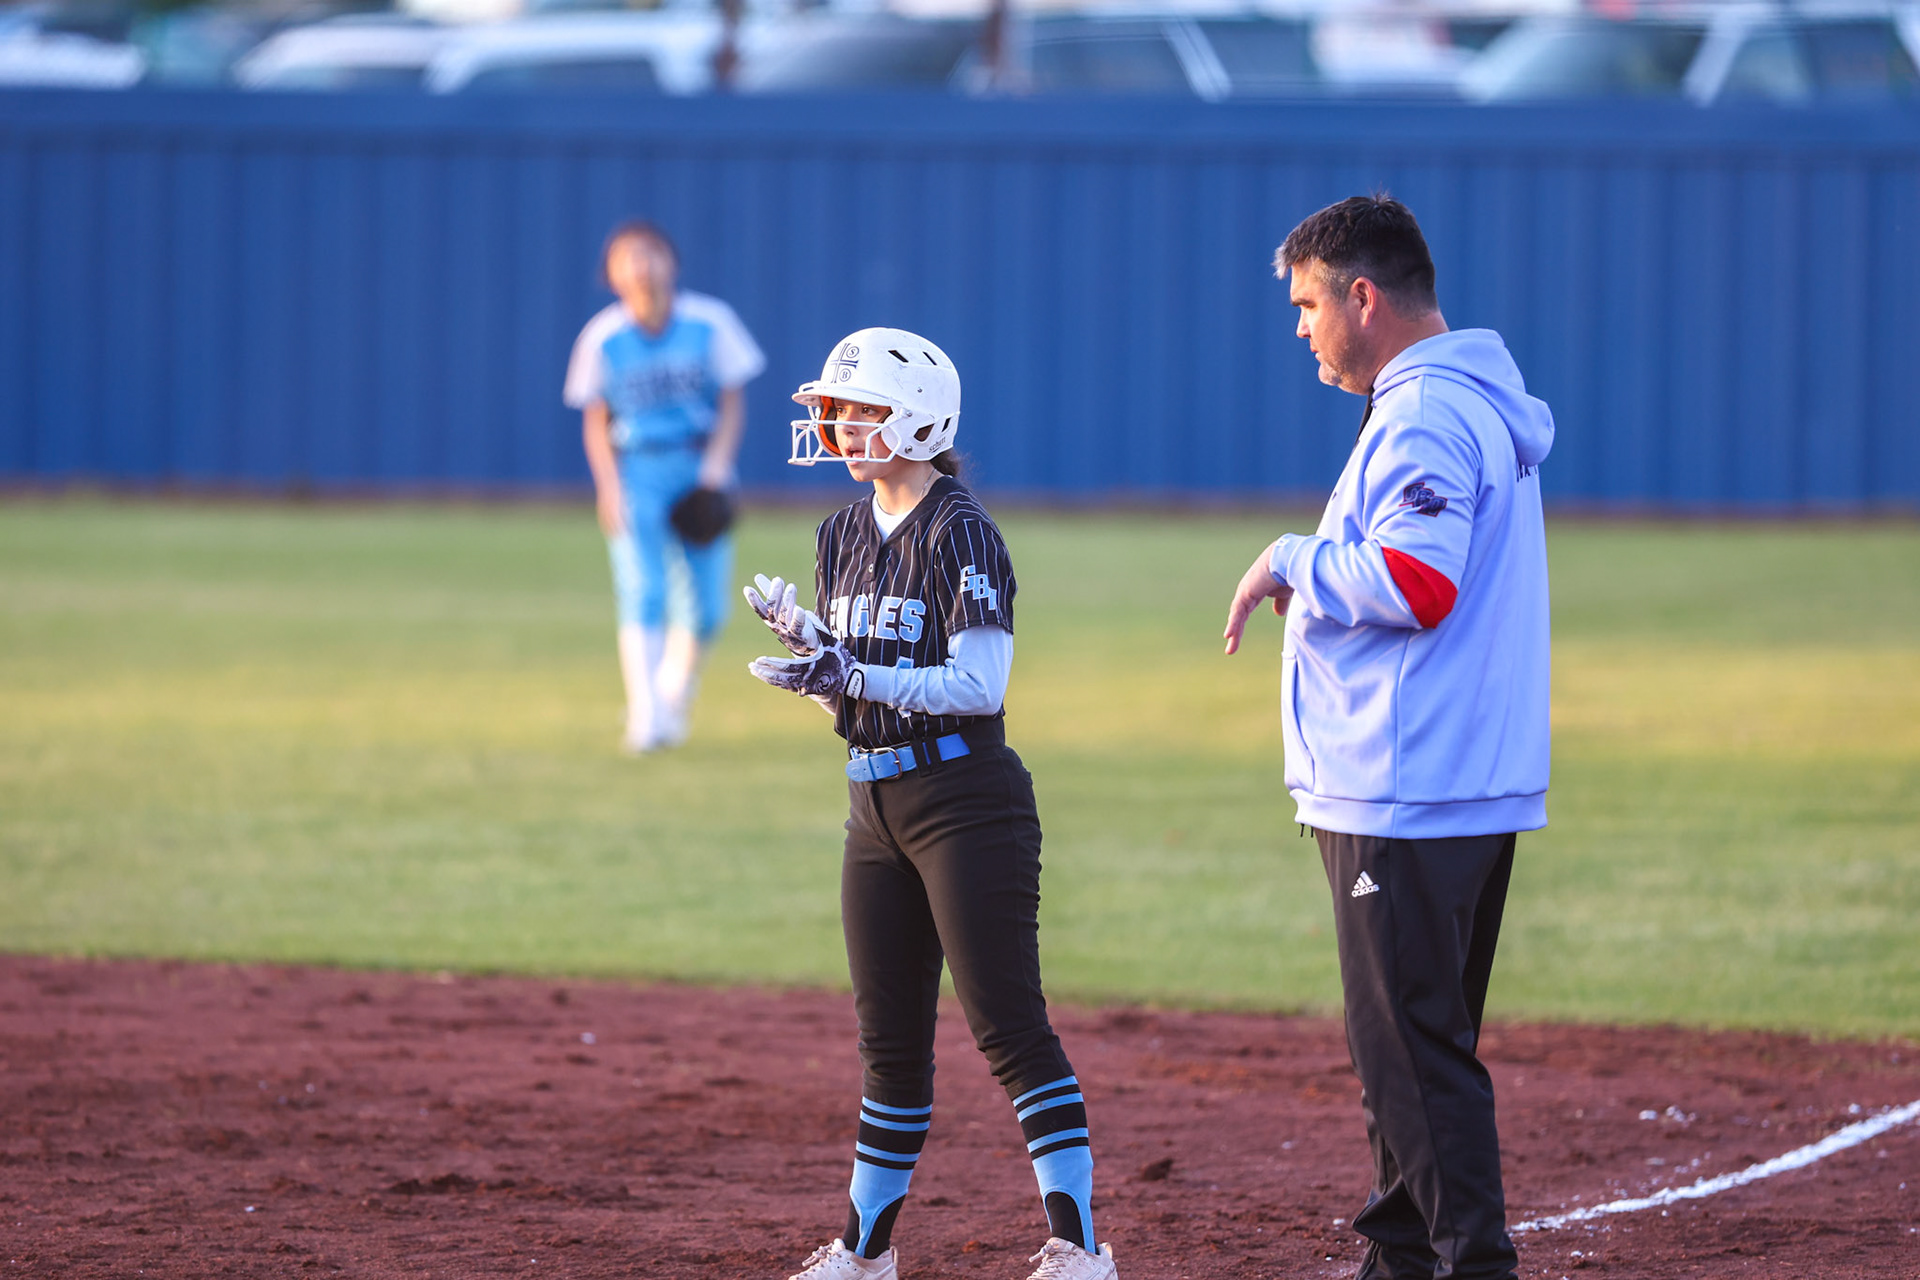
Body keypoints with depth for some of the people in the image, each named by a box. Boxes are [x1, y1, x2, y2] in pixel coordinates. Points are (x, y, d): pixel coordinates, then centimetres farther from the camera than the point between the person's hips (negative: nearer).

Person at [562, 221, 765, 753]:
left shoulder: (710, 323, -4)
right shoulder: (603, 339, -3)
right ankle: (645, 717, -23)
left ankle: (673, 702, 26)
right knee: (641, 594, -16)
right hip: (635, 471, -1)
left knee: (705, 608, 2)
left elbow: (732, 403, 1)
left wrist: (716, 470, -11)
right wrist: (609, 487, -9)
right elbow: (595, 421, 3)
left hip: (701, 466, 1)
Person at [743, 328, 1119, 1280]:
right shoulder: (844, 536, 12)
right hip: (875, 804, 8)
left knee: (1007, 1024, -11)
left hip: (967, 799, -8)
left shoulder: (960, 534, -12)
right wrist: (802, 640, -5)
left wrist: (854, 676, -25)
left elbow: (979, 685, -19)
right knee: (890, 1038, 13)